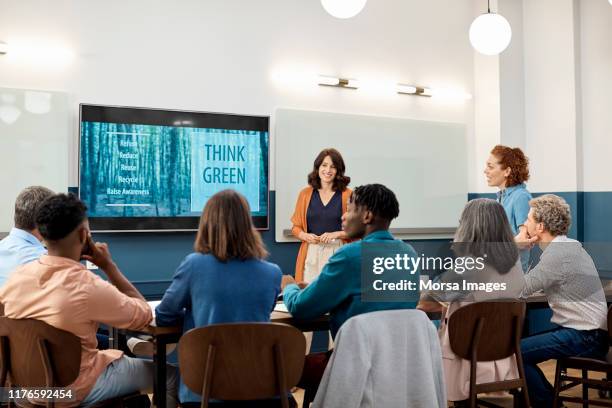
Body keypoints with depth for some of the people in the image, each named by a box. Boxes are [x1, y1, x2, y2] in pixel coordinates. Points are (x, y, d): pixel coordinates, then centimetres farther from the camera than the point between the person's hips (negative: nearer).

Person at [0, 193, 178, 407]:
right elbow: (143, 316, -13)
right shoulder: (88, 287, -29)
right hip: (75, 390, -6)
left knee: (116, 354, 33)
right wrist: (109, 265, -9)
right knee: (170, 375, 11)